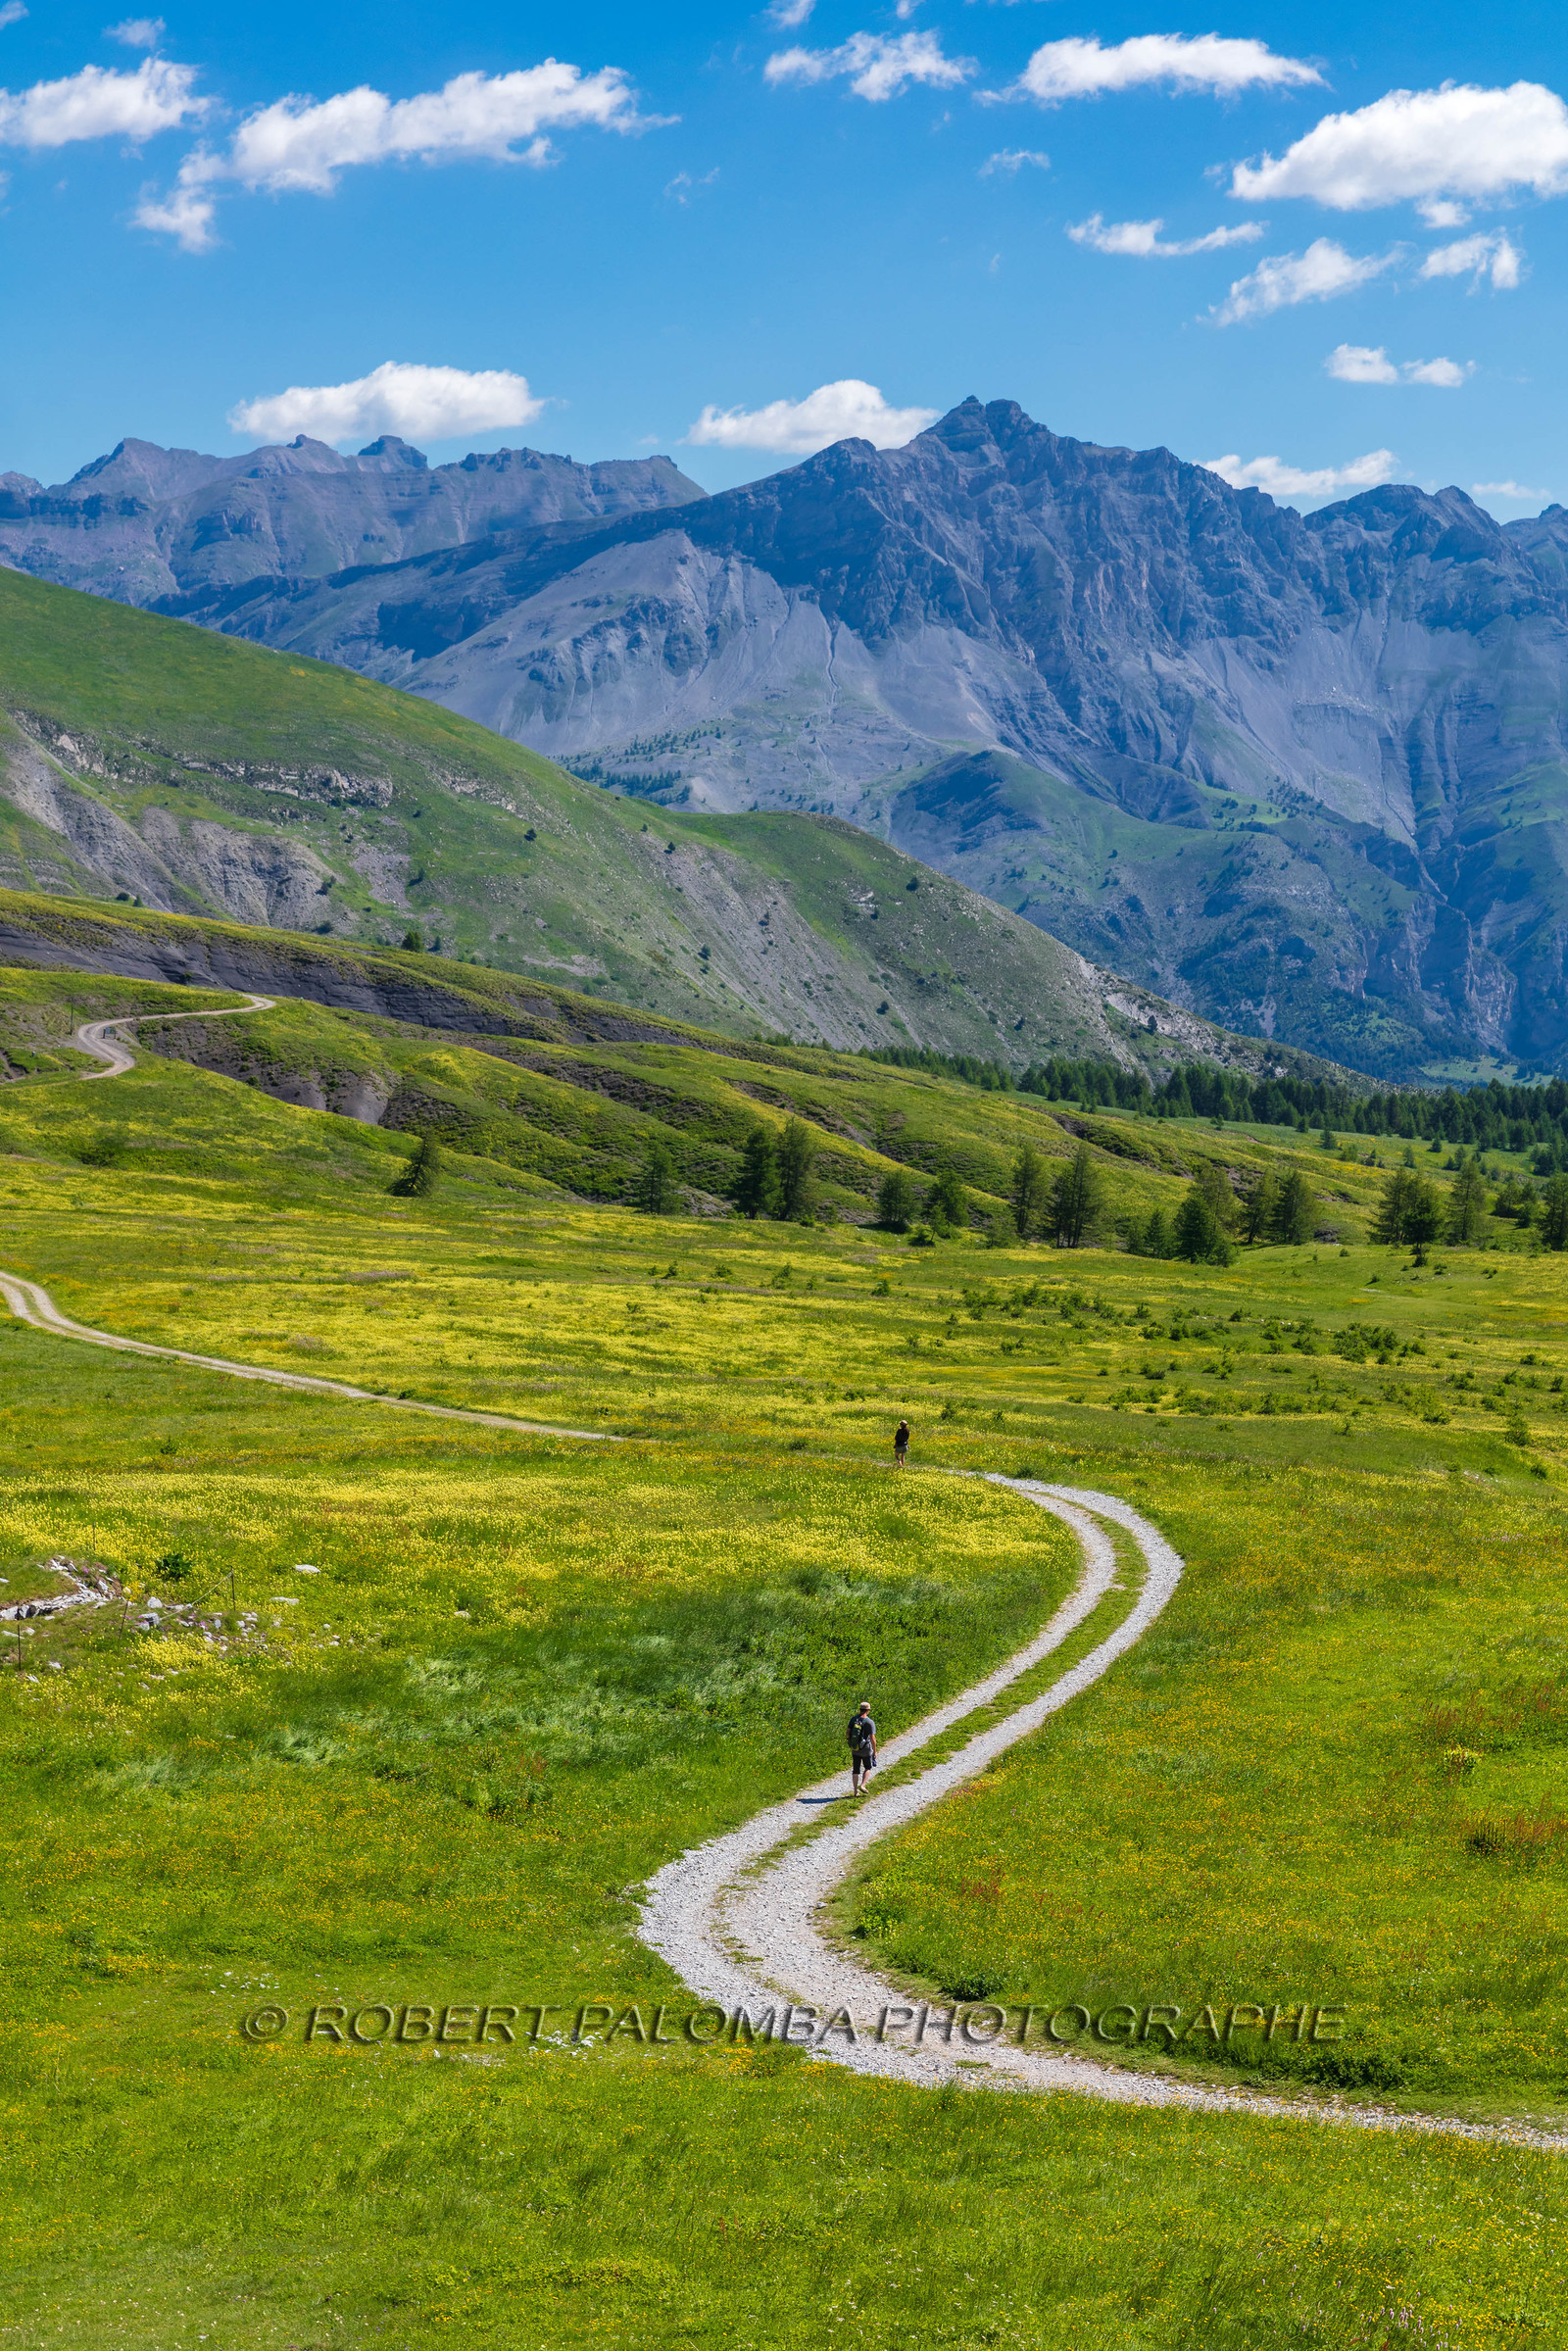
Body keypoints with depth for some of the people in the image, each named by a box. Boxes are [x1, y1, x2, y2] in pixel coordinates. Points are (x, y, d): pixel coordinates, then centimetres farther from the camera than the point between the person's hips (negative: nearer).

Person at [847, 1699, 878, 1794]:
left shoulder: (853, 1719, -4)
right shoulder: (869, 1722, -18)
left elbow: (848, 1733, 3)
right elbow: (872, 1738, -19)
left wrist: (851, 1744, 18)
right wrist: (875, 1751, -8)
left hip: (855, 1749, 4)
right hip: (866, 1749, -4)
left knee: (855, 1770, 13)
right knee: (868, 1768, 19)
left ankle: (855, 1791, 12)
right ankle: (862, 1785, 4)